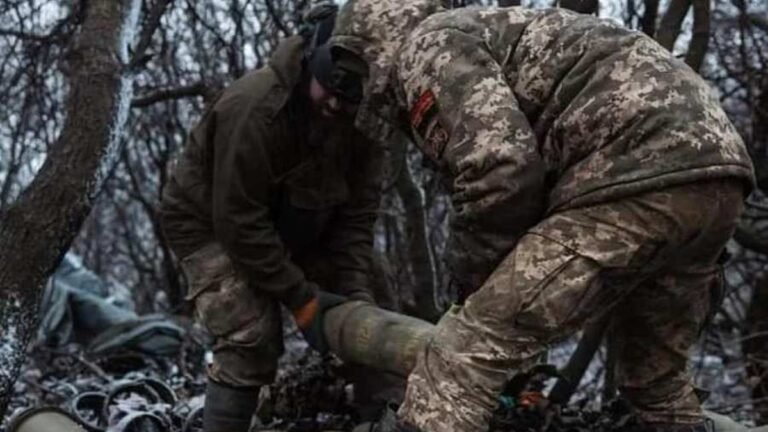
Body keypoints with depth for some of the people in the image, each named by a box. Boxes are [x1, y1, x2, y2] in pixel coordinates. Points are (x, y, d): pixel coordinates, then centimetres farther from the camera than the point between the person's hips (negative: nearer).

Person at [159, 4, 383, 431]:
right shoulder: (253, 108, -36)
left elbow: (357, 210, -11)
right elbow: (238, 220, -32)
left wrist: (354, 287, -23)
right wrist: (301, 298, -28)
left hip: (291, 226, 6)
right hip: (211, 222, -6)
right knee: (252, 340, -23)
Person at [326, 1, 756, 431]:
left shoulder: (427, 46, 4)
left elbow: (502, 169, -13)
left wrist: (471, 279, 2)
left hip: (642, 174, -10)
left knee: (463, 356, -9)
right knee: (659, 380, 27)